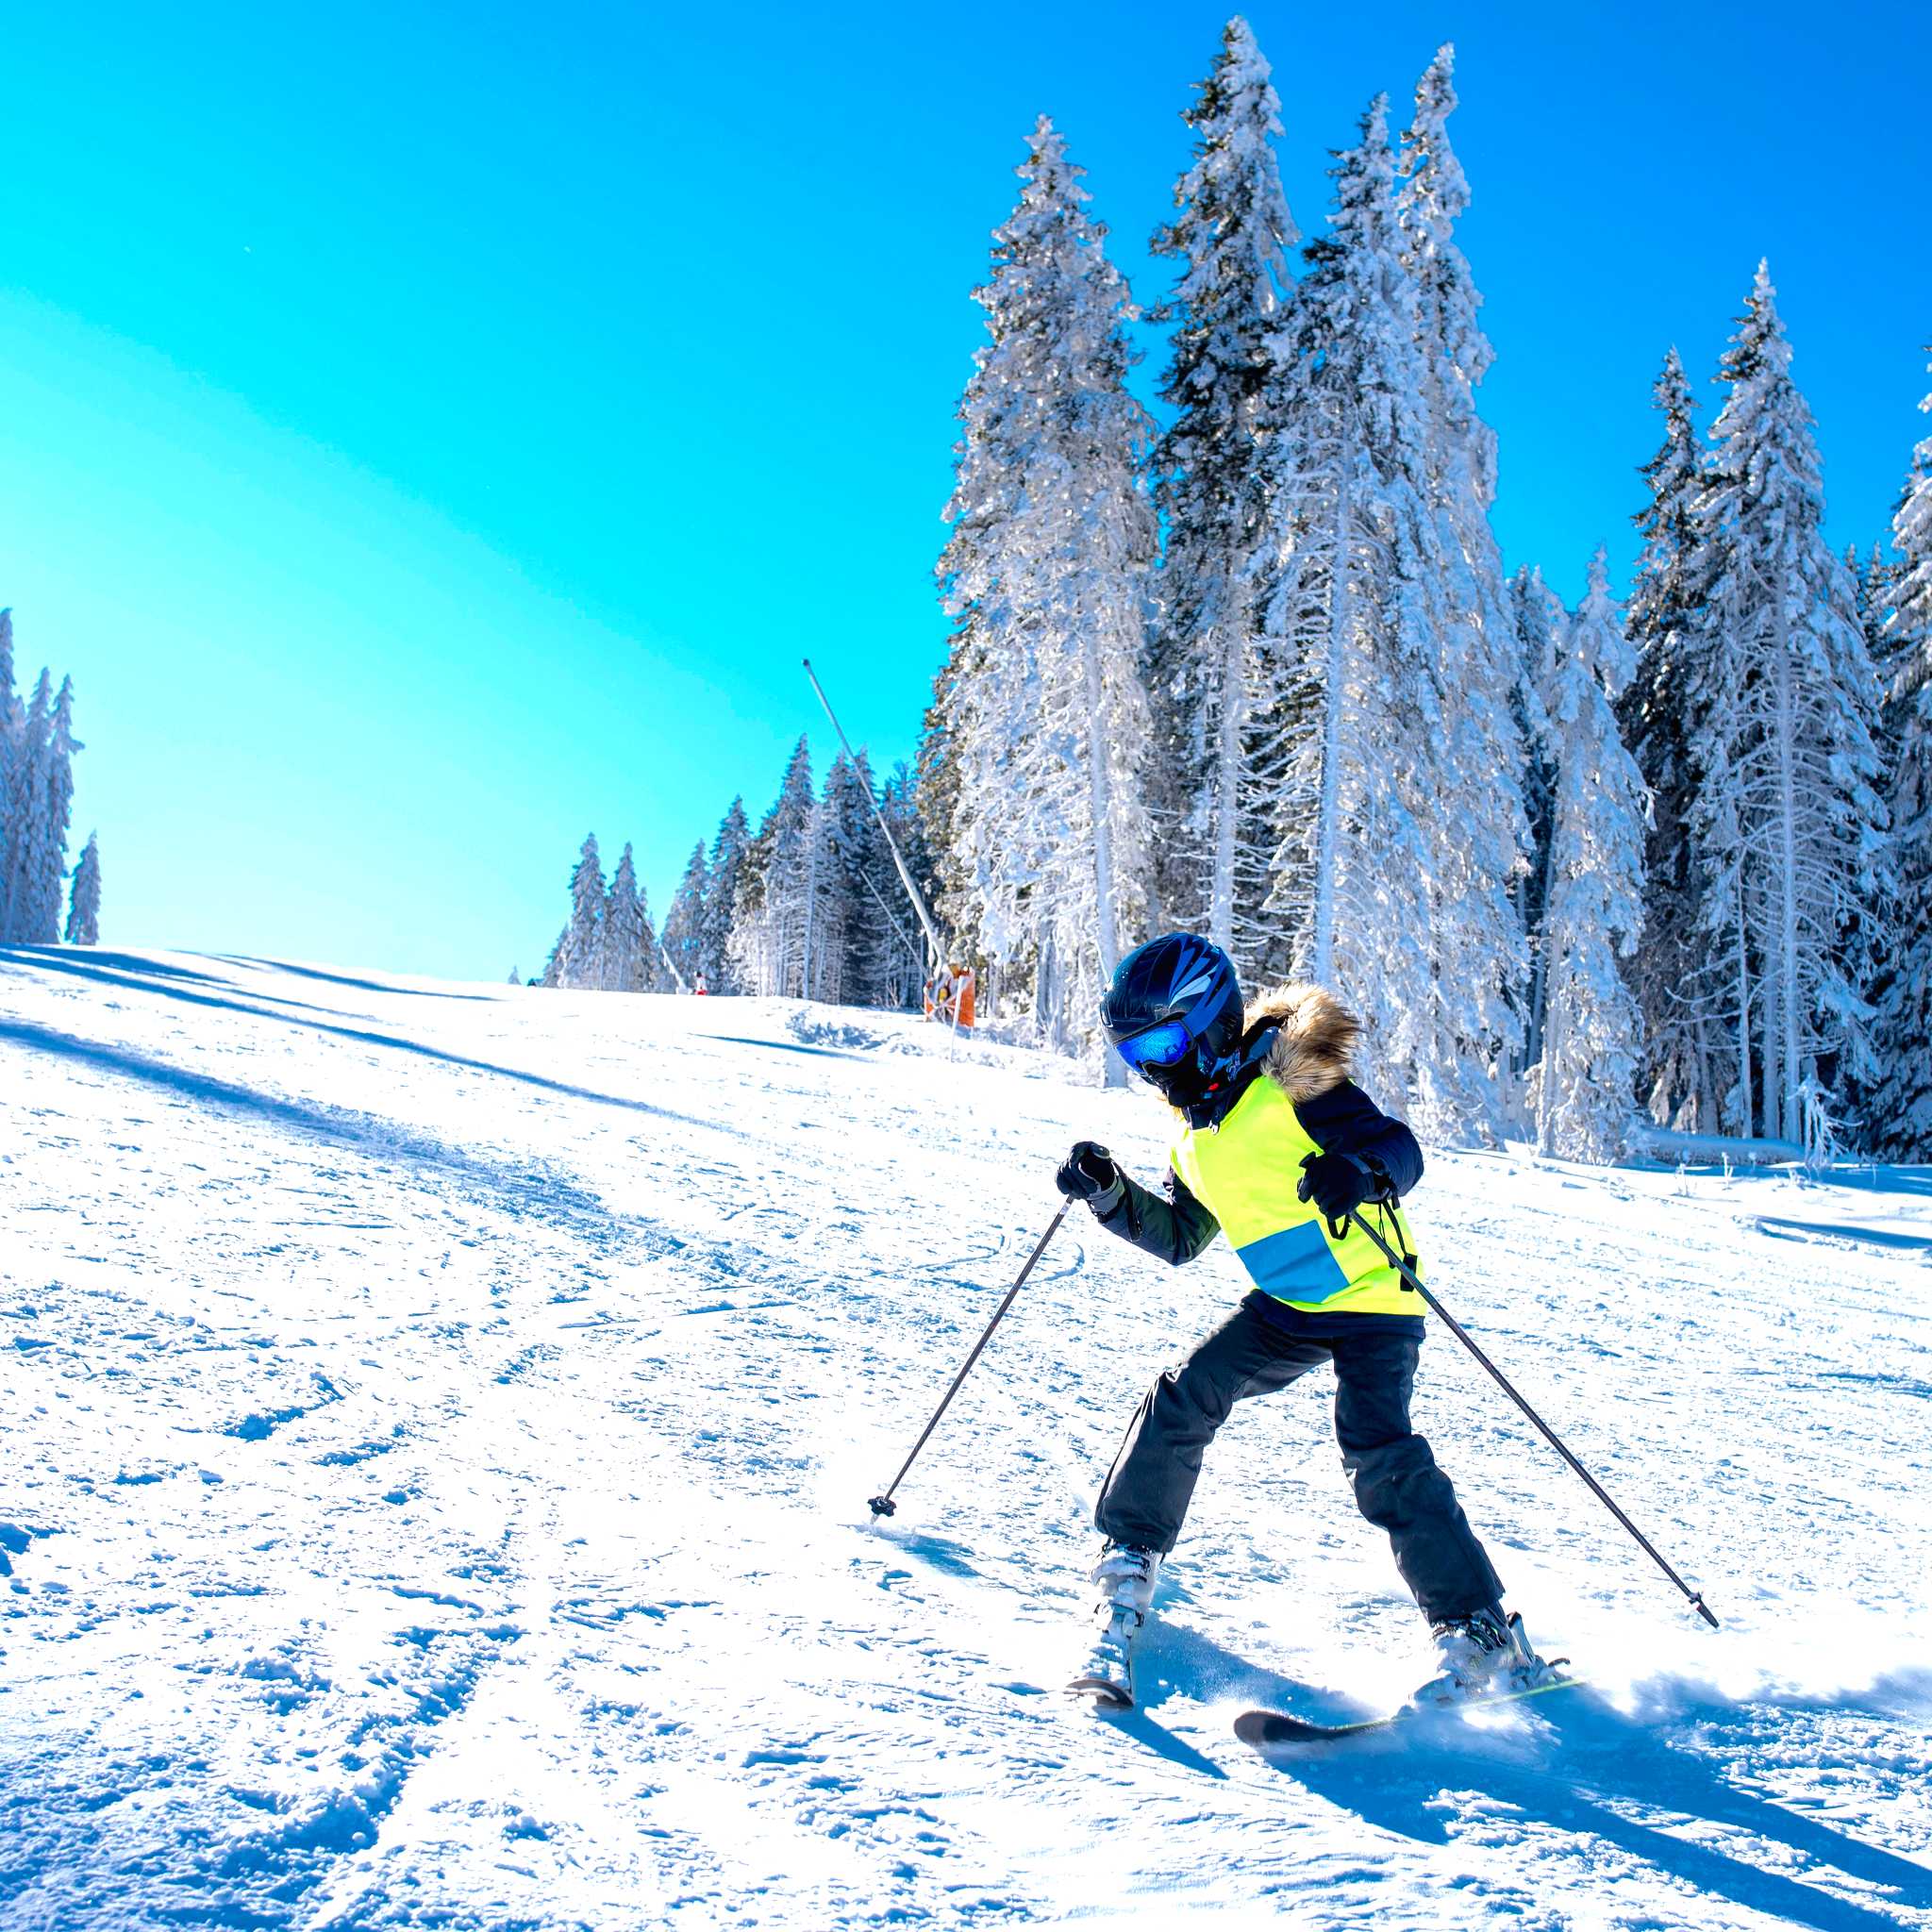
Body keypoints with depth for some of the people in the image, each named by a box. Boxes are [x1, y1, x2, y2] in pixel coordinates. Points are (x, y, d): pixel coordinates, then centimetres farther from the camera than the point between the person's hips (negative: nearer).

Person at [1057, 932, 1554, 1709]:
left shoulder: (1288, 1077, -17)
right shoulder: (1194, 1124, 7)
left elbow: (1400, 1149, -24)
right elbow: (1180, 1237, 16)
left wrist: (1359, 1170, -47)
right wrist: (1109, 1195, 0)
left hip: (1371, 1298, -7)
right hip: (1286, 1308, 7)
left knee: (1379, 1454, -20)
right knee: (1180, 1401, -7)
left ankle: (1483, 1635, -11)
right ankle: (1127, 1569, 7)